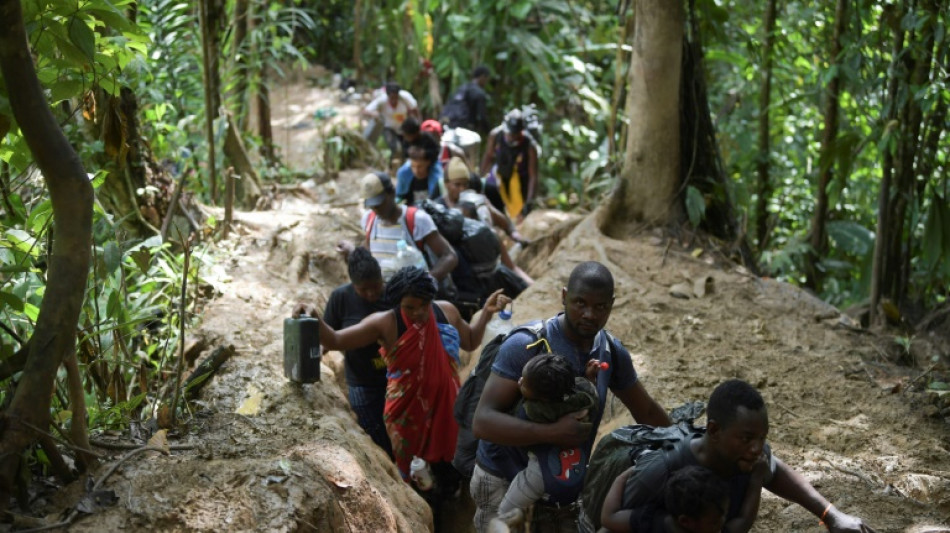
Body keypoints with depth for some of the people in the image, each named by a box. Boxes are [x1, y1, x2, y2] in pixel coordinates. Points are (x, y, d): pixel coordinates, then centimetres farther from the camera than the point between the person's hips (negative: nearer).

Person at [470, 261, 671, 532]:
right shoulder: (525, 346, -20)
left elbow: (647, 412, 13)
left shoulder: (612, 353, -3)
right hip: (504, 484, -5)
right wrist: (551, 433, -36)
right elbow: (483, 421, -26)